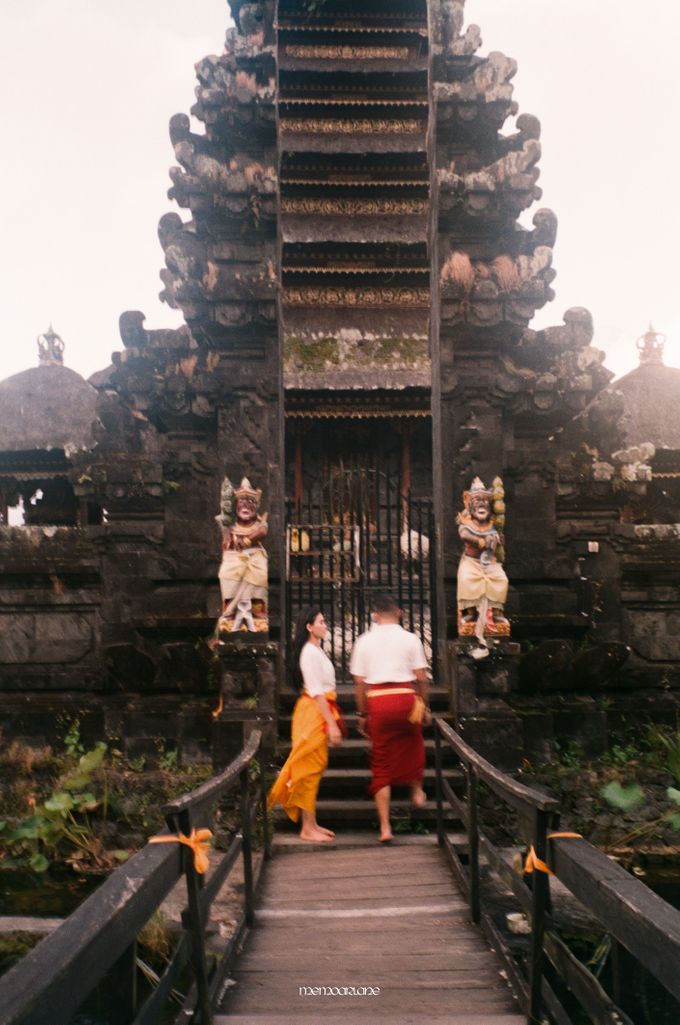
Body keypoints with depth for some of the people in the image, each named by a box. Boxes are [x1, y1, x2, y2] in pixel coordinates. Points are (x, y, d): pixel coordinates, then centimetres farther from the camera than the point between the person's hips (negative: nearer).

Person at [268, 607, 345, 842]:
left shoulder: (316, 650, 16)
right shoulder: (310, 652, -15)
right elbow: (317, 692, -19)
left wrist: (332, 720, 17)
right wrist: (332, 724, -20)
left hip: (319, 711, 10)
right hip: (314, 711, -10)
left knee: (312, 769, 12)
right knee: (311, 768, -4)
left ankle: (311, 824, 19)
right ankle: (308, 828, 2)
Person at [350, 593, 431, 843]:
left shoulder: (364, 641, 5)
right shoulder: (409, 638, 1)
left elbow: (360, 682, 2)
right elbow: (421, 677, -1)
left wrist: (363, 714, 9)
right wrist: (425, 708, 9)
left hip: (377, 701, 0)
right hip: (405, 698, 0)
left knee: (381, 763, 7)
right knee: (413, 743, 32)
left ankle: (385, 827, 7)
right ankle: (417, 791, 42)